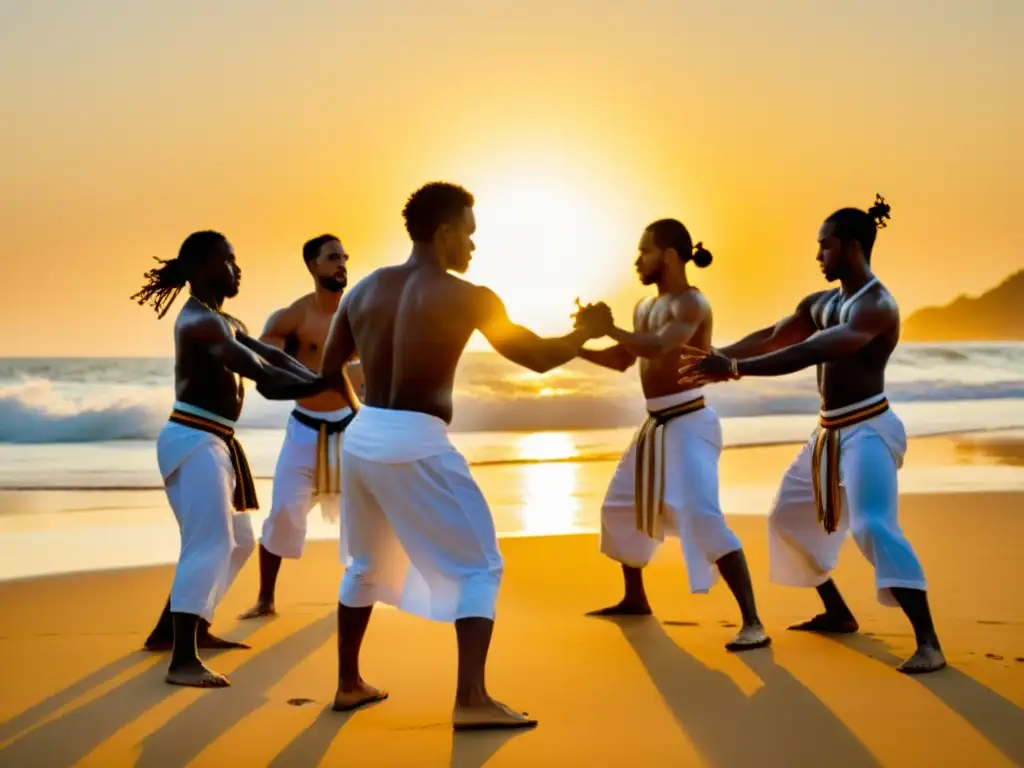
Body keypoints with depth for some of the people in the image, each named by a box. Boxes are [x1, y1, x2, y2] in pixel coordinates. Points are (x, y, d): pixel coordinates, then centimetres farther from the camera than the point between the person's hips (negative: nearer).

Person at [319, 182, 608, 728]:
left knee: (366, 565, 25)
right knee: (479, 567, 4)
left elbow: (328, 369, 13)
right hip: (416, 445, -6)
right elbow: (538, 359, -2)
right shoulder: (466, 297, -8)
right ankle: (471, 700, -5)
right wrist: (586, 333, 16)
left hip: (362, 437, 6)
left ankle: (348, 685, 34)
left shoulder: (365, 289, 8)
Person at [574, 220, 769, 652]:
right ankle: (635, 598, 38)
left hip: (688, 424, -10)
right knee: (620, 506, 20)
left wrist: (609, 327, -24)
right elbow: (622, 360, 22)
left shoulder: (692, 304, -15)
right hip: (656, 425, 10)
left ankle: (752, 623, -20)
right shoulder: (645, 308, 13)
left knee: (703, 518, -22)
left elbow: (659, 347, -32)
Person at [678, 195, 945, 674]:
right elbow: (771, 338, 16)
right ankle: (838, 614, 33)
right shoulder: (821, 304, 9)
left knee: (872, 527, -26)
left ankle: (928, 644, -23)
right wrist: (715, 356, 5)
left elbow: (811, 353, -31)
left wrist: (733, 370, -36)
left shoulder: (877, 306, -20)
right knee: (789, 516, 19)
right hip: (831, 433, 10)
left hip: (867, 430, -10)